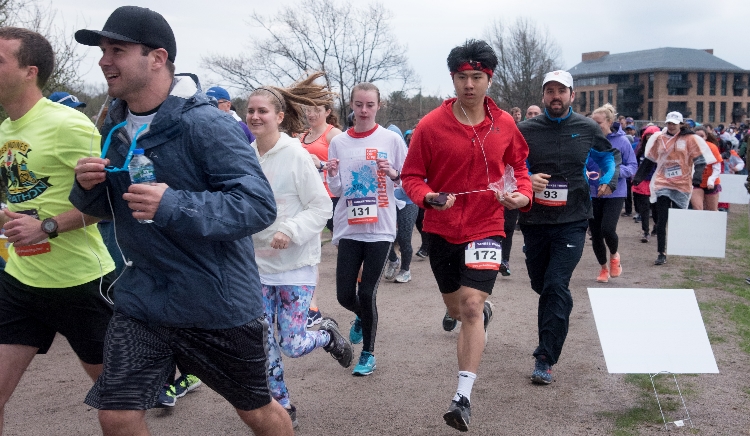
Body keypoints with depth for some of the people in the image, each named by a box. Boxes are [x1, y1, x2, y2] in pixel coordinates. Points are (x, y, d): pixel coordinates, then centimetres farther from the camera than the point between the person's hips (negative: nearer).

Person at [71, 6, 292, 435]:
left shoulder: (207, 124, -20)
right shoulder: (116, 126, 3)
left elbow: (260, 205, -26)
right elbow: (105, 206, 15)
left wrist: (173, 206, -36)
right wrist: (87, 186, -9)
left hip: (220, 304, -5)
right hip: (142, 300, 6)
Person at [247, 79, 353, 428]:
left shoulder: (296, 154, -13)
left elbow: (321, 207, -12)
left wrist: (290, 232, -24)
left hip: (295, 263, -4)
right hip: (258, 262, 4)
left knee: (291, 345, -2)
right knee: (264, 345, 5)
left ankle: (328, 334, 31)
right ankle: (282, 405, 25)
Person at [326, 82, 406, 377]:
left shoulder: (391, 140, -1)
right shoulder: (338, 143, 5)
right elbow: (336, 191, 7)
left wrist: (392, 173, -16)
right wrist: (333, 175, -13)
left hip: (380, 228, -2)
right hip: (348, 228, 2)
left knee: (367, 293, -2)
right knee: (345, 295, 3)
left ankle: (368, 353, 18)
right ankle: (362, 318, 40)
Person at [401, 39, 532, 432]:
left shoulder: (504, 124, -3)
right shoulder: (431, 125, -9)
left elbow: (518, 164, 14)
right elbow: (412, 177, -4)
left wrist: (523, 193, -6)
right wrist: (430, 198, -25)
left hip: (485, 227, -1)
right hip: (442, 230, 1)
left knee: (471, 305, -16)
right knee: (456, 309, 18)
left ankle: (463, 396, -9)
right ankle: (484, 312, 57)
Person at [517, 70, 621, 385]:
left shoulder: (587, 129, 2)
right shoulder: (526, 130, 0)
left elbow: (609, 156, 20)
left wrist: (609, 180, 2)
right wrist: (527, 180, -17)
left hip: (571, 222, -2)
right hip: (534, 221, 2)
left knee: (556, 286, -14)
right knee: (540, 285, 15)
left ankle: (545, 359, -9)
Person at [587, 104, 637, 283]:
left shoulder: (622, 141, -5)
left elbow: (633, 166, -1)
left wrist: (616, 171, -19)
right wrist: (583, 172, -16)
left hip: (615, 193, -2)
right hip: (592, 193, 3)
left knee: (607, 229, -17)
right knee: (595, 234, 7)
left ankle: (614, 255, 17)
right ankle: (603, 268, 30)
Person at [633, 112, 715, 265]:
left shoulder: (690, 139, -2)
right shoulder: (659, 138, 7)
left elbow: (700, 160, -5)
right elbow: (650, 159, 16)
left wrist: (697, 177, -20)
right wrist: (638, 176, 15)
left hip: (682, 185, -2)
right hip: (662, 183, 2)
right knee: (661, 220, -4)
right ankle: (661, 253, 1)